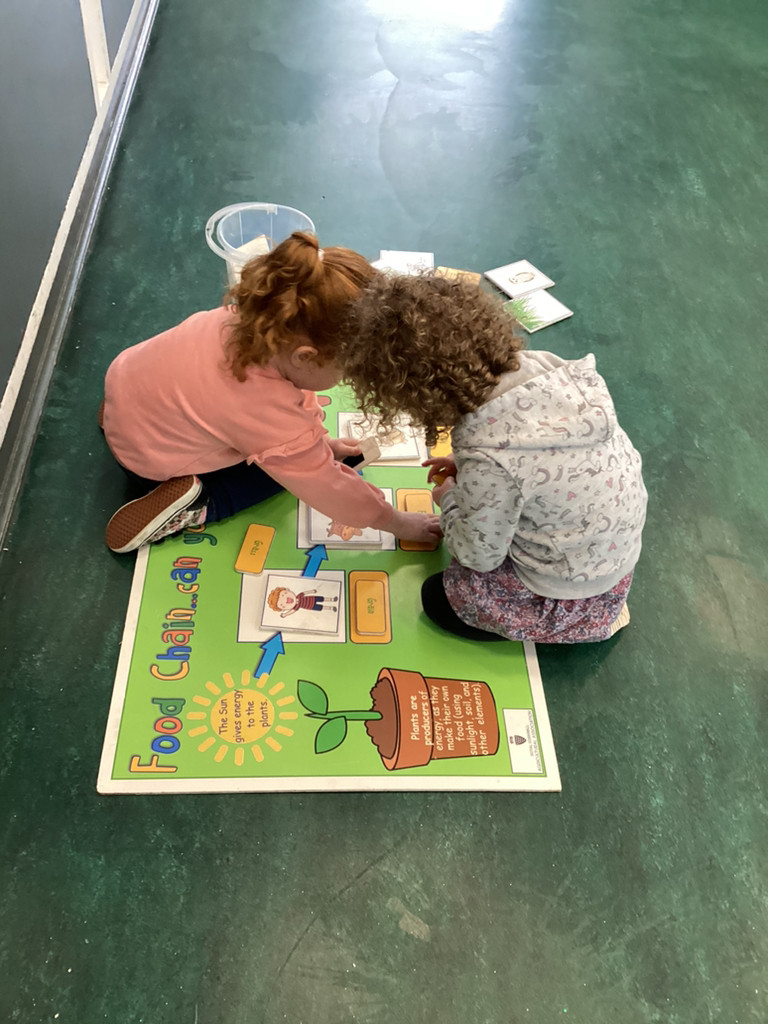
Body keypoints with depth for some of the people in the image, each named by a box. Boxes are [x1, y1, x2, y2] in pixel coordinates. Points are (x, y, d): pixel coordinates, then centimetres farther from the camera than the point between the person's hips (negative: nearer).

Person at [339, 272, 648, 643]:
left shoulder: (487, 460, -36)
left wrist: (449, 498, 0)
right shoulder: (541, 364, -16)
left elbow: (479, 556, -17)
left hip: (575, 590, -7)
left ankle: (588, 621, 11)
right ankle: (600, 600, 18)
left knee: (439, 598, 11)